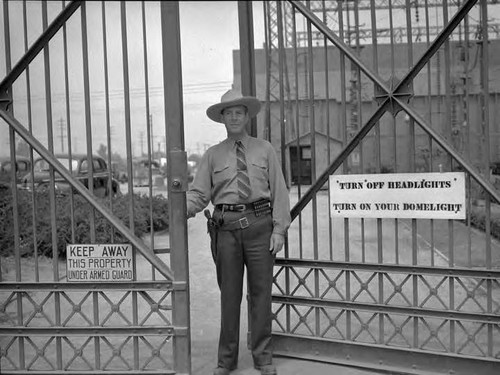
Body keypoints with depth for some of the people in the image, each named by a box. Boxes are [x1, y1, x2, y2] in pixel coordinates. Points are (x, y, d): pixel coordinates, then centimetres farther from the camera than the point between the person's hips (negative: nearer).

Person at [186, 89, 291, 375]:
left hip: (259, 224, 0)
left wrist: (279, 229, -4)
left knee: (261, 291, 5)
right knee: (229, 293, 6)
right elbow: (199, 193, 4)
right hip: (227, 226, 1)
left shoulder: (265, 149, 9)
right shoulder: (213, 155, 10)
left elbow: (279, 191, 5)